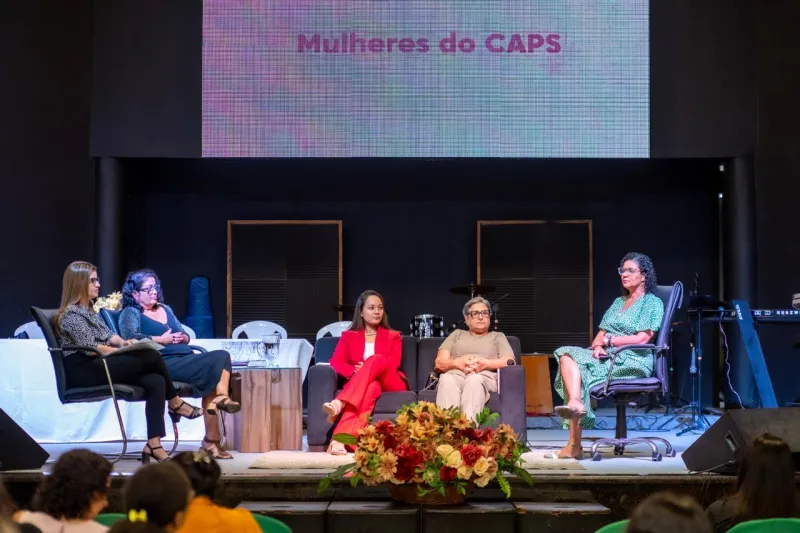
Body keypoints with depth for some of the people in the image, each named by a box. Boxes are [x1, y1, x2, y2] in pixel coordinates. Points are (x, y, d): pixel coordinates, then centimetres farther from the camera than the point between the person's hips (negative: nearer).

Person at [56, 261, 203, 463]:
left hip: (99, 366, 9)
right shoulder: (71, 314, -8)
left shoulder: (88, 310, 22)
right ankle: (175, 403, 1)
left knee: (155, 382, -16)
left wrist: (123, 343, -4)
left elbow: (109, 336, 18)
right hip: (83, 372, -9)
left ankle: (153, 445, -23)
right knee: (151, 357, -21)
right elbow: (89, 348, -17)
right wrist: (123, 351, -10)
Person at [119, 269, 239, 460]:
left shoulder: (165, 309, 28)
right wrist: (161, 340, -13)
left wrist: (183, 338, 2)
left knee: (221, 356, -20)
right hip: (163, 363, -7)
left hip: (185, 358, 7)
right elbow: (130, 337, -12)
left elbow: (185, 335, 27)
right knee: (212, 364, -26)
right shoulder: (130, 313, 7)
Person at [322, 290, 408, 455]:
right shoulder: (348, 336, 19)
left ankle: (340, 404, -54)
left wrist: (366, 369, -19)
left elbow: (393, 364, 0)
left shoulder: (393, 336, 18)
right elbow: (336, 362, 3)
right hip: (362, 385, 0)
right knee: (372, 386, -41)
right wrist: (355, 372, -20)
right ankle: (340, 439, -63)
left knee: (376, 359, -34)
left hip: (390, 384, 0)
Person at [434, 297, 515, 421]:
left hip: (485, 376, -1)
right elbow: (439, 362, 18)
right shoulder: (457, 334, 34)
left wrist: (485, 363, -9)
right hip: (455, 374, 1)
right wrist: (457, 363, -6)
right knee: (447, 379, -39)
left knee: (474, 380, -41)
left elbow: (509, 362, 10)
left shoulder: (497, 336, 31)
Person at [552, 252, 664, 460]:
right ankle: (575, 403, -45)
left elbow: (642, 339, -10)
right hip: (607, 357, 7)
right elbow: (601, 334, 17)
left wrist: (609, 340, -10)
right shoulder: (618, 302, 26)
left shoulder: (652, 303, 3)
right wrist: (597, 345, -7)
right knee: (568, 356, -23)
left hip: (632, 362, -7)